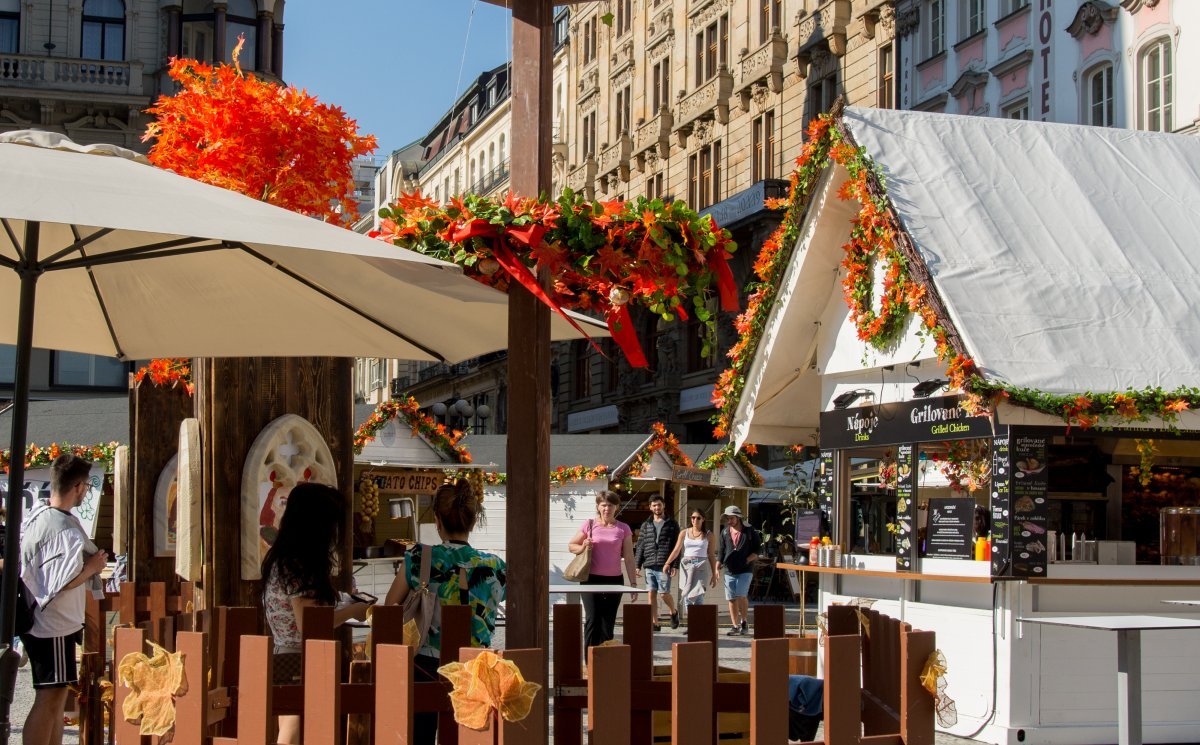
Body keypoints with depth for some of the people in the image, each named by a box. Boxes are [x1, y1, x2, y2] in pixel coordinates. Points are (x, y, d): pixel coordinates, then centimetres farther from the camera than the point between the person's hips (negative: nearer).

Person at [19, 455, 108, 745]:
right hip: (54, 626, -10)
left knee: (56, 698, 17)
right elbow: (63, 583, -26)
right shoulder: (67, 531, -22)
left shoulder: (34, 516, 7)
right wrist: (92, 567, -10)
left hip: (35, 621, 10)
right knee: (49, 700, -7)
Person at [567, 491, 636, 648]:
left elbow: (629, 558, 6)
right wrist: (583, 547, -8)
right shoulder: (590, 525, 4)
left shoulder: (623, 529, 6)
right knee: (593, 619, -11)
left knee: (608, 623, 6)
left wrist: (633, 583, 1)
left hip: (614, 580, 1)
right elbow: (571, 546, 13)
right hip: (592, 579, -1)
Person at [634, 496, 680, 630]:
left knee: (664, 593, -8)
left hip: (664, 566, -4)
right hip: (649, 566, 4)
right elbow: (640, 546, 13)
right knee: (651, 594, 1)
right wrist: (638, 565, 5)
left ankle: (674, 613, 21)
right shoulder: (646, 525, 14)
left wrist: (674, 565, -7)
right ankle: (655, 623, 8)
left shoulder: (671, 524, 5)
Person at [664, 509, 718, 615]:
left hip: (702, 567, -2)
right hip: (687, 566, 2)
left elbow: (712, 555, 7)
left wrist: (714, 575, 5)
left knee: (697, 595, -15)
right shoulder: (684, 533, 10)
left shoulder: (708, 535, 7)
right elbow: (676, 550, 3)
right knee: (686, 596, -1)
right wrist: (667, 563, -11)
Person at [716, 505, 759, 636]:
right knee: (732, 599, 4)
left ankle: (744, 622, 2)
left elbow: (756, 550, 4)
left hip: (745, 570, -4)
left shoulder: (750, 532, -1)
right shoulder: (725, 532, 9)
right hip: (729, 570, 4)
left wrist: (748, 559, -12)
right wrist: (717, 567, 4)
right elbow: (721, 550, 13)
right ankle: (735, 626, 10)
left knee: (741, 595, -16)